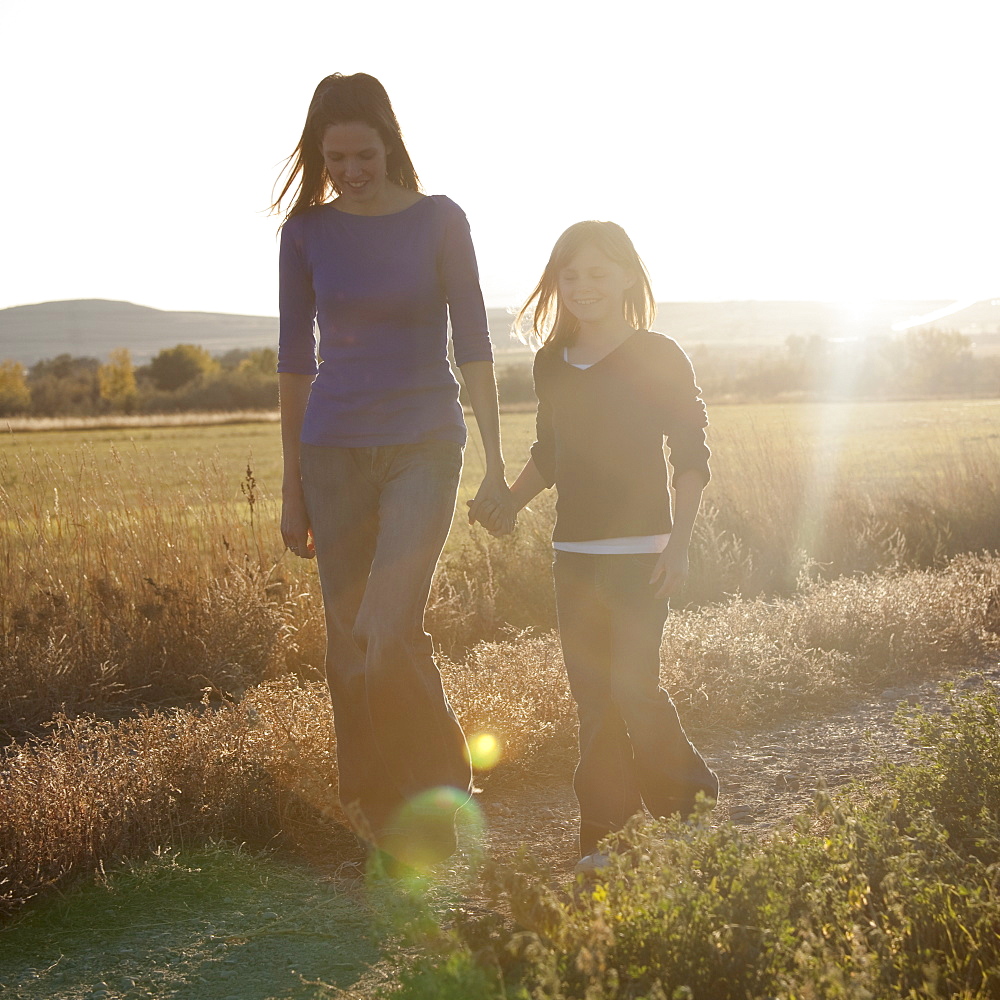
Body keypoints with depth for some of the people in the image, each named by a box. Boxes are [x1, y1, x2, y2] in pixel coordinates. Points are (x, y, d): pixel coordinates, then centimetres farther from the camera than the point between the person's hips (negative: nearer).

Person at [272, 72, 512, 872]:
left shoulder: (439, 221, -2)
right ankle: (379, 817, 17)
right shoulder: (307, 232, 4)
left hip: (425, 444, -3)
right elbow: (295, 360, 8)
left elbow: (473, 346, -1)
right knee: (350, 644, 4)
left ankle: (442, 793, 0)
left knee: (389, 630, -19)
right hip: (336, 452, 3)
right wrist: (292, 485, 8)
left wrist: (496, 463, -5)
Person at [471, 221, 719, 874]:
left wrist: (678, 545, -13)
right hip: (574, 551, 5)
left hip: (640, 550, -5)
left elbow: (693, 459, -5)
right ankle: (606, 833, 13)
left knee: (632, 685, -10)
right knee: (592, 692, 6)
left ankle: (688, 794, 13)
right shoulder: (552, 364, 11)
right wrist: (509, 504, 7)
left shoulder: (659, 358, -4)